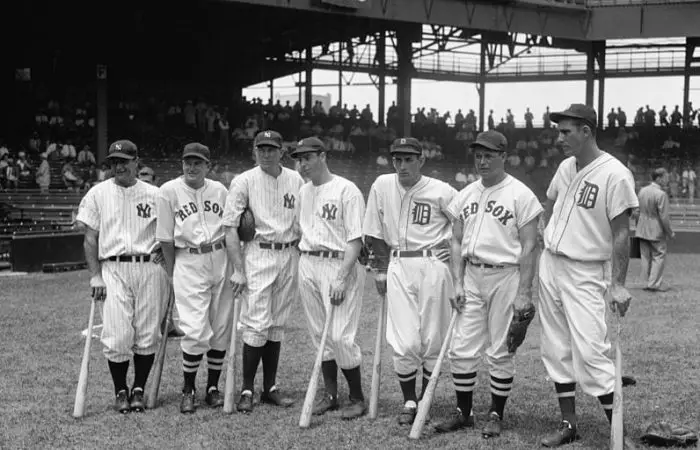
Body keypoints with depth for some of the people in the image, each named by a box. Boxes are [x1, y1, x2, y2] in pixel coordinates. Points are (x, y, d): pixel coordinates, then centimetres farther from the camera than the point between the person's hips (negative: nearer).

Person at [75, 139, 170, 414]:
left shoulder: (154, 195, 9)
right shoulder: (98, 194, 8)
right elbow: (90, 238, 5)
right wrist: (95, 276, -3)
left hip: (150, 268, 1)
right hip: (114, 269, -1)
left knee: (148, 335, 1)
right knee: (118, 336, -8)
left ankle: (139, 390, 16)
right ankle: (120, 391, 10)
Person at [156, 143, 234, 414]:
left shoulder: (219, 190, 9)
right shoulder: (169, 191, -1)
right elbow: (166, 238, 0)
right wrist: (171, 275, -1)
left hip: (221, 259, 4)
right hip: (188, 263, -3)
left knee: (221, 330, 5)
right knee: (196, 332, -10)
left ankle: (213, 387, 20)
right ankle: (188, 389, 8)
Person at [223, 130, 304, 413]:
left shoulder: (296, 181, 8)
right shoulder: (244, 182, -4)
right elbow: (230, 228, -7)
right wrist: (238, 270, -14)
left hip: (289, 255, 4)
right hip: (259, 255, -4)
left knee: (277, 324, 9)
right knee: (257, 324, -9)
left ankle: (270, 388, 17)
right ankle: (247, 390, 1)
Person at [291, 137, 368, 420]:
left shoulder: (346, 190, -10)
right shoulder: (303, 192, 14)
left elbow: (355, 239, -14)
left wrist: (341, 278, -21)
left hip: (339, 265, -7)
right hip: (307, 265, 7)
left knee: (340, 336, -10)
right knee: (320, 334, 11)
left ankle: (357, 398, 5)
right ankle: (330, 396, 21)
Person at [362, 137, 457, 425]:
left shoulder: (441, 192, -5)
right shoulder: (382, 186, 3)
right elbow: (374, 233, 9)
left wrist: (451, 246, -3)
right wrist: (382, 269, 6)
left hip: (433, 266, -2)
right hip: (397, 267, 2)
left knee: (432, 340, 2)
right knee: (404, 342, -4)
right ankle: (408, 402, 13)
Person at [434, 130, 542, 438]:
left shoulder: (521, 195, -6)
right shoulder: (465, 196, 10)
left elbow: (528, 246, -9)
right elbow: (457, 242, 13)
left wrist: (524, 292, -14)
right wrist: (458, 283, 2)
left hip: (506, 276, -5)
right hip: (471, 276, 5)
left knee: (500, 351, 2)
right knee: (461, 349, 4)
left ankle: (496, 415, 14)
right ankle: (463, 412, 16)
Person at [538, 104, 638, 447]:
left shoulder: (615, 175, -15)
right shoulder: (566, 167, 7)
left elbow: (621, 232, -16)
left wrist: (618, 284, -19)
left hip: (584, 274, -7)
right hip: (549, 265, 7)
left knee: (589, 351, -13)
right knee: (556, 350, 10)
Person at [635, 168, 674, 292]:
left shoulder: (642, 191, 5)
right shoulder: (661, 194, -18)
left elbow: (636, 211, 13)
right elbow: (664, 217, -18)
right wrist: (670, 233, -8)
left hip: (642, 230, 7)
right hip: (656, 231, -7)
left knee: (645, 257, 12)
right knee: (659, 255, 3)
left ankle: (646, 282, 16)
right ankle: (655, 283, -1)